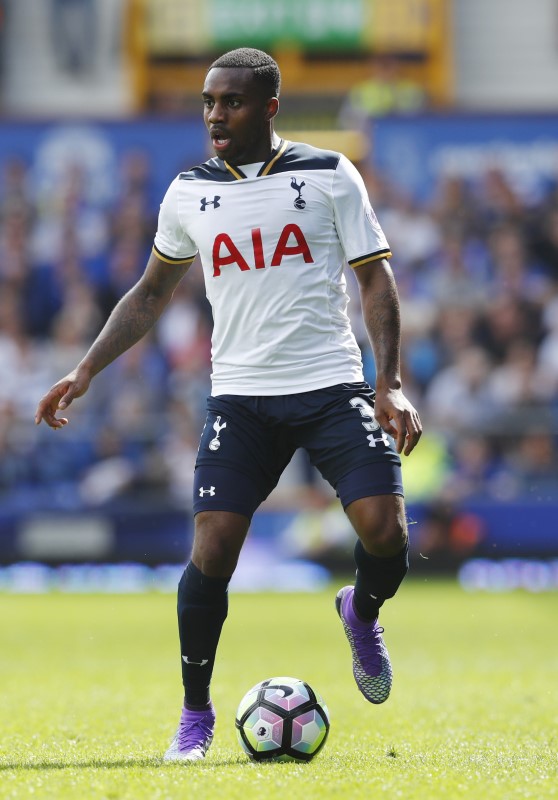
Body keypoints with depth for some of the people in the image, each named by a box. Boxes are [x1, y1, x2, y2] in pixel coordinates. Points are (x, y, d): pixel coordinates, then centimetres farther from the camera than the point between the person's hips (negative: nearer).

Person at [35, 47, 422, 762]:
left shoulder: (329, 176, 1)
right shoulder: (190, 193, 9)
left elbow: (376, 279, 2)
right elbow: (150, 294, 20)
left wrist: (389, 383, -9)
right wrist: (85, 371, 12)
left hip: (332, 387, -1)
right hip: (240, 397, 1)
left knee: (385, 534, -16)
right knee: (211, 550, -12)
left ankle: (362, 613, 21)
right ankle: (195, 715, 6)